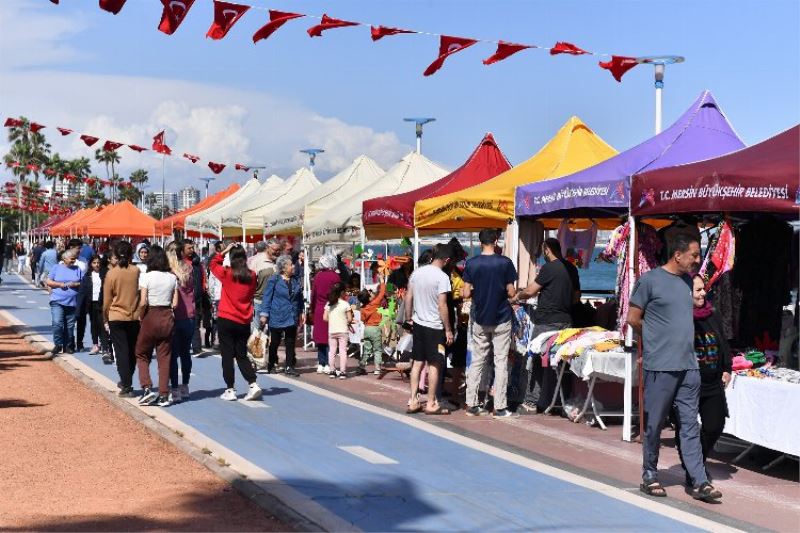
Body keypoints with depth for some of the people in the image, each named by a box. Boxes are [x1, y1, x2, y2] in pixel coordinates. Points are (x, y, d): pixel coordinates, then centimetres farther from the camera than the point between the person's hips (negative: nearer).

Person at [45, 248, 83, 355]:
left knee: (69, 325, 6)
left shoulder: (77, 270, 11)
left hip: (72, 302, 2)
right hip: (58, 301, -2)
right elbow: (49, 282, 4)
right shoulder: (56, 268, 6)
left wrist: (76, 284, -9)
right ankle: (58, 344, -1)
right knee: (57, 323, -14)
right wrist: (60, 284, -10)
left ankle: (67, 346, 16)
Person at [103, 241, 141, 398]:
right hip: (135, 317, 2)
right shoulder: (137, 271, -7)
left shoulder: (111, 273, -9)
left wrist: (105, 318, 12)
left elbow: (107, 300, -2)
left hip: (116, 318, -2)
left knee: (121, 352, 3)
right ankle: (127, 381, 29)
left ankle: (127, 387, -1)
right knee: (132, 351, 16)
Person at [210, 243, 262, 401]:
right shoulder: (251, 276, -3)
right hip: (244, 322, 3)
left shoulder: (226, 274, -10)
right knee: (242, 355, 15)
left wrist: (225, 251, 10)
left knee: (227, 355, 5)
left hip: (226, 320, -3)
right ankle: (253, 384, 2)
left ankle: (230, 390, 6)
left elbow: (213, 263, 9)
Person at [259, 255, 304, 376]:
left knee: (291, 342, 4)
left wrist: (300, 313, 12)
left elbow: (299, 298, 14)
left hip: (292, 317, 4)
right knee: (274, 342, 7)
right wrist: (264, 314, -10)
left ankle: (289, 366, 10)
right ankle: (271, 365, 24)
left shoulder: (295, 281, 7)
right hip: (277, 316, -4)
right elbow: (267, 298, -6)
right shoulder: (274, 280, -7)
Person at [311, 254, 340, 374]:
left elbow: (313, 294, 9)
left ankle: (321, 365, 13)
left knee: (320, 336, 10)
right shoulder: (335, 276, -8)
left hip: (318, 310, 4)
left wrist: (312, 310, 18)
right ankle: (328, 365, -2)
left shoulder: (318, 276, 5)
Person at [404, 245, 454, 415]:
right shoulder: (442, 277, -16)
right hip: (434, 326, -6)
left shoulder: (417, 272, 3)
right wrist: (448, 330, -10)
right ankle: (431, 404, 7)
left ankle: (413, 401, 14)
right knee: (434, 365, 3)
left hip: (418, 324, 6)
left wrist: (409, 319, 18)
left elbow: (408, 298, 7)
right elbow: (442, 306, -17)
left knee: (417, 362, 12)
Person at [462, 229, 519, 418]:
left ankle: (471, 404, 12)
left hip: (480, 319, 2)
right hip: (501, 318, -2)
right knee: (501, 362, 3)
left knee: (477, 361, 11)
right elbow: (511, 292, -8)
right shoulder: (505, 262, -9)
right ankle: (500, 407, 2)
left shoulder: (471, 263, -5)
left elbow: (466, 293, -5)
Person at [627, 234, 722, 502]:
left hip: (688, 365, 6)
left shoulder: (688, 281, 13)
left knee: (690, 424, 5)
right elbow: (633, 318, -3)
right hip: (660, 366, -6)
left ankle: (699, 482, 5)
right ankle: (650, 475, 19)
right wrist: (656, 339, 8)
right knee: (654, 423, 5)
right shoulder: (650, 280, -7)